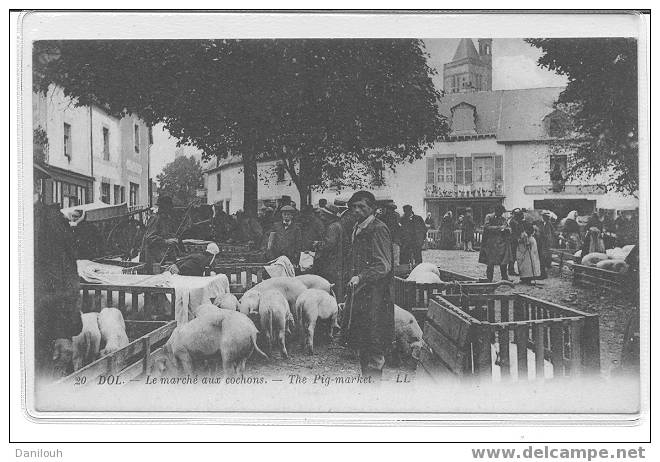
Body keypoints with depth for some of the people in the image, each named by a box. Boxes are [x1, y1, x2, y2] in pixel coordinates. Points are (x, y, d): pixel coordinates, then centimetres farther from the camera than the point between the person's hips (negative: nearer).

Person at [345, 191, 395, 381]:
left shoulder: (378, 229, -12)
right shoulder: (357, 228, 14)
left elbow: (384, 266, -18)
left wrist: (360, 278, -25)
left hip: (375, 292, -9)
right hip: (360, 291, 9)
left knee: (374, 340, -4)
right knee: (360, 341, 13)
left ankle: (375, 377, 3)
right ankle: (365, 375, 23)